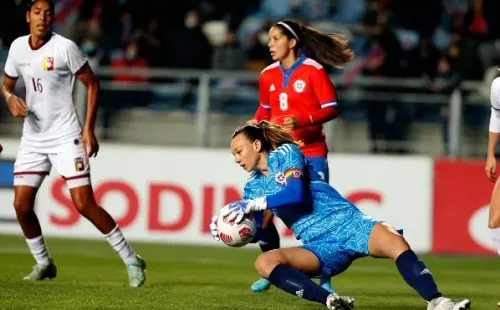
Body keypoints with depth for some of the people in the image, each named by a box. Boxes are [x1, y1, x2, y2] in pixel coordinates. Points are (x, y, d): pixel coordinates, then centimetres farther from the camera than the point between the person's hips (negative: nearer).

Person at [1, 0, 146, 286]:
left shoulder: (64, 47, -12)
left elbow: (92, 84, -5)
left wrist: (89, 129, -10)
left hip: (65, 137, -5)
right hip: (33, 137, 5)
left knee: (84, 204, -13)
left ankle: (131, 260, -3)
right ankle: (44, 263, 19)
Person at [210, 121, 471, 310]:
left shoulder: (285, 154, 1)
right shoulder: (253, 186, 18)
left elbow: (296, 193, -16)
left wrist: (252, 204, -15)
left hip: (346, 225, -5)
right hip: (320, 249, 5)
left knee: (394, 242, -35)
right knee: (264, 262, -24)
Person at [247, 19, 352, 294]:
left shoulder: (312, 70, -9)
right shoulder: (268, 75, 5)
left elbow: (331, 109, -11)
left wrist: (302, 121, -25)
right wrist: (255, 126, 1)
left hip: (310, 153, -5)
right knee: (262, 211, -2)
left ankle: (324, 279, 0)